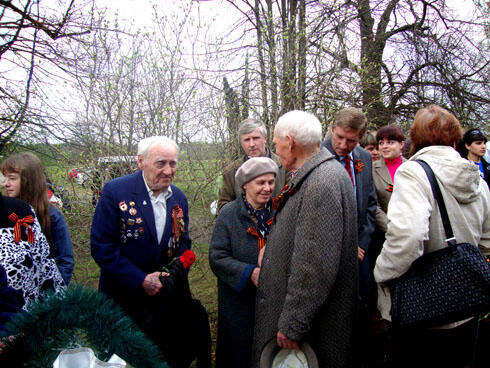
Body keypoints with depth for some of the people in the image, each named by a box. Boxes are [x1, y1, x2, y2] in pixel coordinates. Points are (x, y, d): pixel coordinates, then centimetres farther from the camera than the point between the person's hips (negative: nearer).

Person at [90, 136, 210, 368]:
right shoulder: (115, 191, -14)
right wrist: (140, 280, -19)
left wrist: (174, 276, -9)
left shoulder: (178, 198, 3)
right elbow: (101, 246, -16)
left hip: (169, 296, 4)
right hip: (125, 295, -4)